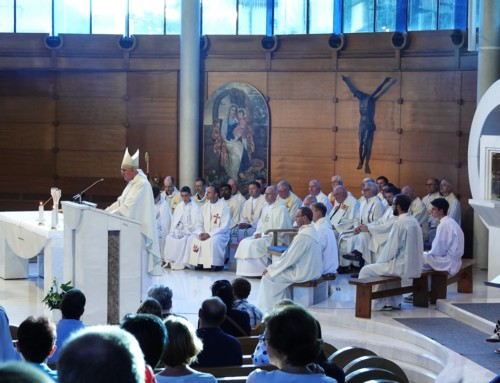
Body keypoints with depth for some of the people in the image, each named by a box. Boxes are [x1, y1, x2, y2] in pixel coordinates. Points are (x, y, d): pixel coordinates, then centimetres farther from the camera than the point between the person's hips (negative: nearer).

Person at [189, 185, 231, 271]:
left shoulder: (224, 206, -8)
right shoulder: (204, 207, 10)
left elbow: (224, 226, -14)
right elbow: (199, 223, 10)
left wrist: (209, 234, -21)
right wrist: (200, 233, -13)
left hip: (220, 235, -5)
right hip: (205, 234, 5)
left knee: (213, 241, -36)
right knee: (195, 240, -23)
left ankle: (216, 265, -24)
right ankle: (199, 264, -17)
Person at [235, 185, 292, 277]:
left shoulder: (281, 209, -10)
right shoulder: (265, 208, 17)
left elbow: (281, 229, -16)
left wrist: (263, 234, -16)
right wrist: (257, 233, 0)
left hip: (276, 238, -8)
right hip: (263, 236, 8)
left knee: (254, 244, -27)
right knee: (244, 243, -10)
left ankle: (258, 272, -19)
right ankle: (245, 271, -12)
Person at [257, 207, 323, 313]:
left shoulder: (303, 236, -23)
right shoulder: (312, 231, 7)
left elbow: (290, 257, -19)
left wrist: (271, 268, -7)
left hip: (303, 273, -10)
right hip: (312, 270, 10)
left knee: (268, 277, -1)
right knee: (278, 274, 24)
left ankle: (267, 310, 7)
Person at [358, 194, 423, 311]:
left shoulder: (400, 223, -17)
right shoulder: (414, 221, 9)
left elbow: (392, 248, -16)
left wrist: (380, 261, 2)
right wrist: (382, 261, 19)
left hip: (403, 267, -9)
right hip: (415, 266, 9)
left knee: (366, 271, 3)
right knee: (384, 268, 34)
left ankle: (376, 303, 10)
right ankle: (393, 302, 28)